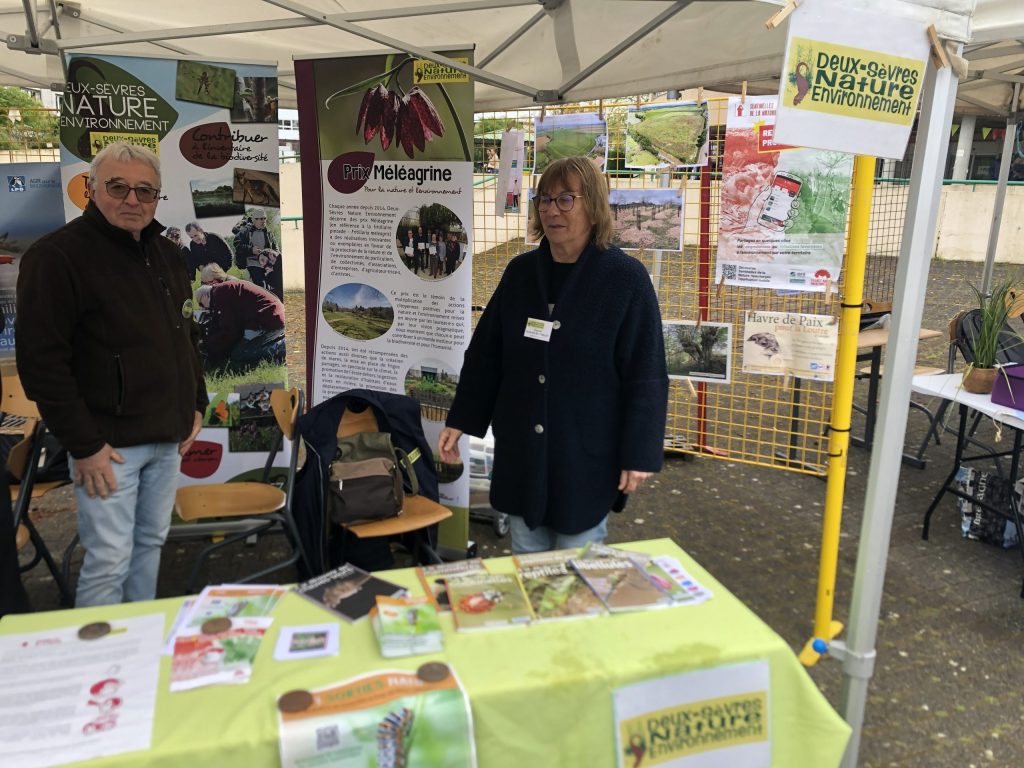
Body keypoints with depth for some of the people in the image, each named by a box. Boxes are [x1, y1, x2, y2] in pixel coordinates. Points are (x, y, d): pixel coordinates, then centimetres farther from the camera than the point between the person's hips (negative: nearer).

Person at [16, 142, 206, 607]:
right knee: (108, 562, -3)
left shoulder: (166, 254, 12)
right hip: (109, 443, -7)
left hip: (168, 437, 7)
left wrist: (196, 405, 14)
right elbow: (41, 360, -16)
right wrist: (83, 444, -17)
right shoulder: (57, 255, -12)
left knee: (151, 543, 16)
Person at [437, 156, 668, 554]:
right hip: (520, 447, 5)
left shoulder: (626, 278, -10)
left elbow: (645, 373, -10)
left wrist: (639, 454, -12)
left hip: (587, 453, -4)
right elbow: (485, 353, 10)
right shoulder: (520, 271, 4)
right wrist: (459, 421, 8)